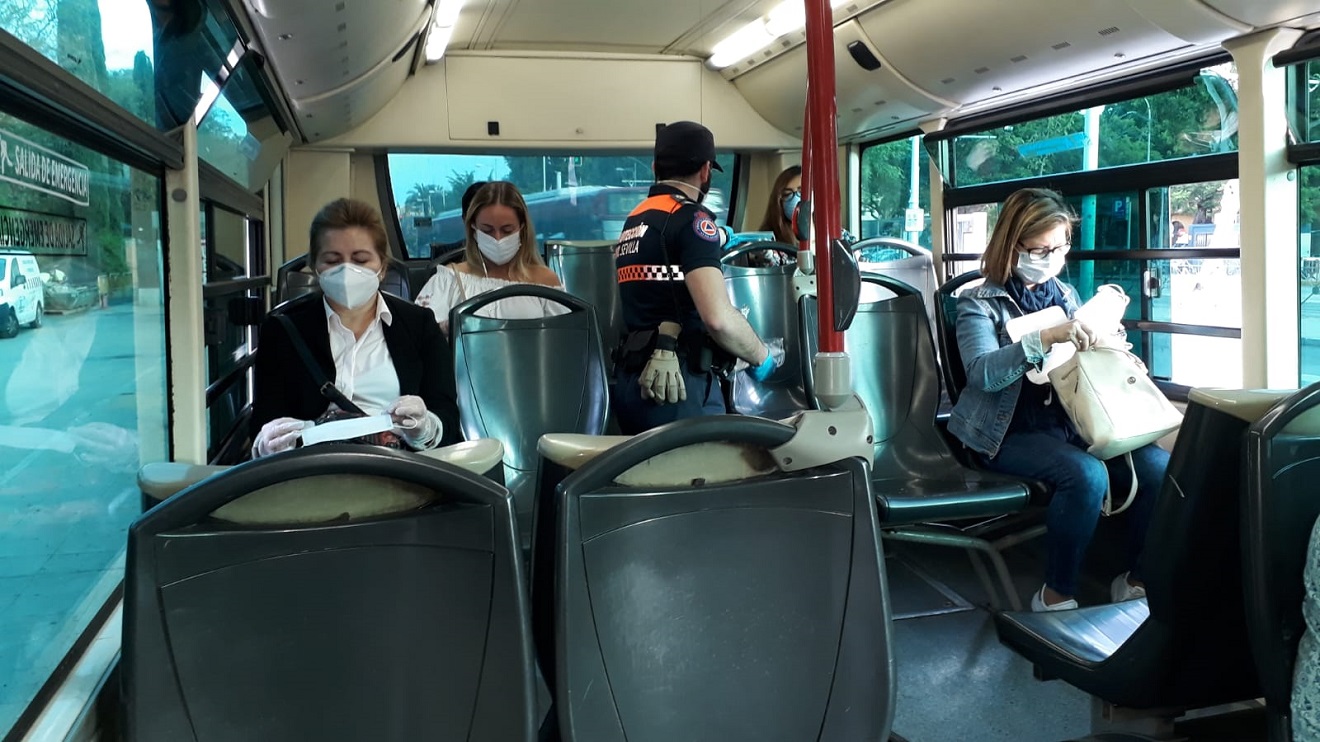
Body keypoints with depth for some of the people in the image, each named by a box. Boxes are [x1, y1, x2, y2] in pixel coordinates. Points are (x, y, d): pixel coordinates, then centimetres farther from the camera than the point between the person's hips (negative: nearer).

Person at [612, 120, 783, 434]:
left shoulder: (634, 220, 18)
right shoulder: (690, 218, -9)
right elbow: (718, 317, -21)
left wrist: (720, 239, 57)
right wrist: (762, 356, -4)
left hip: (630, 382, 8)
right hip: (679, 384, -8)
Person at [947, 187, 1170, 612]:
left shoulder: (1065, 295, 15)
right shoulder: (980, 303, -2)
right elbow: (982, 373, -20)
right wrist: (1044, 338, -32)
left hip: (1072, 424, 6)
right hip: (1012, 432, -5)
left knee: (1159, 466, -18)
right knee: (1087, 474, -33)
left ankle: (1138, 580, 2)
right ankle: (1056, 597, -15)